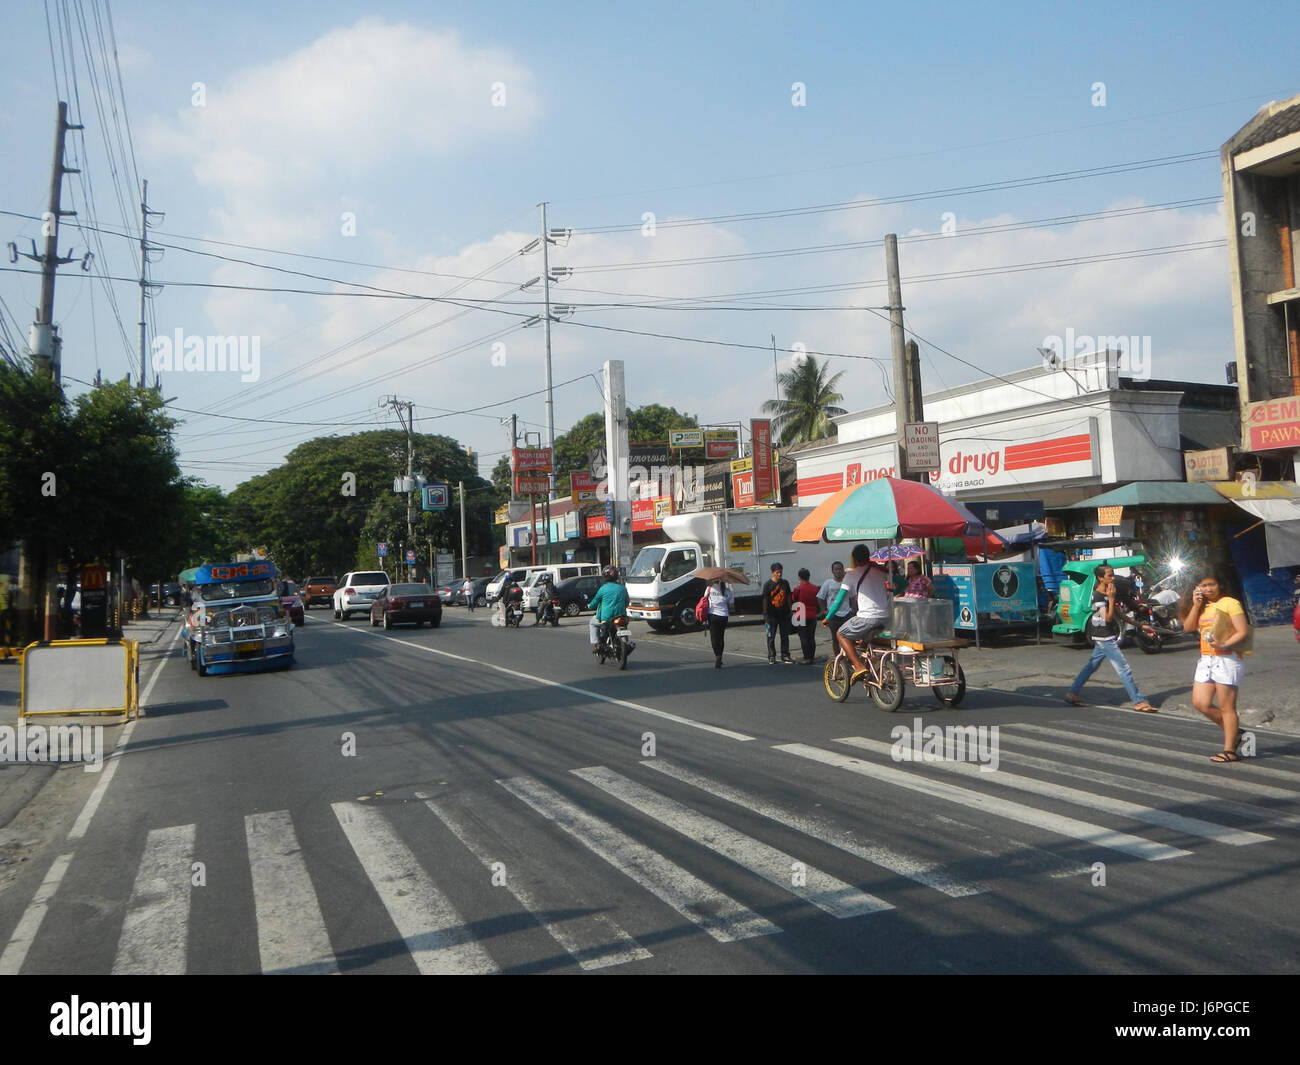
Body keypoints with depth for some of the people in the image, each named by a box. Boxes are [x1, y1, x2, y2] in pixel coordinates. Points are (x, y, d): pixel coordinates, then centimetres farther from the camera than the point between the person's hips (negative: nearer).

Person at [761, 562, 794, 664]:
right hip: (772, 615, -3)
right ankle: (771, 657, 9)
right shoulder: (768, 584, -6)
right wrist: (765, 614, -8)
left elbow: (788, 597, 11)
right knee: (771, 637, 1)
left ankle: (785, 656, 16)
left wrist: (789, 611, 7)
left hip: (784, 614, 4)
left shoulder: (785, 583, 5)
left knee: (785, 636, 8)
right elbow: (765, 599, -6)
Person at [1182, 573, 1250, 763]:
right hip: (1206, 660, 7)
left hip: (1227, 659, -7)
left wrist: (1224, 645, -24)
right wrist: (1196, 605, -3)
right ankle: (1233, 733, 21)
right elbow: (1188, 627, 5)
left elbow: (1243, 631, -11)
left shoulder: (1230, 603, -5)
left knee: (1227, 707, -3)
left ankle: (1229, 751, 4)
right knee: (1200, 703, 3)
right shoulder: (1203, 606, 16)